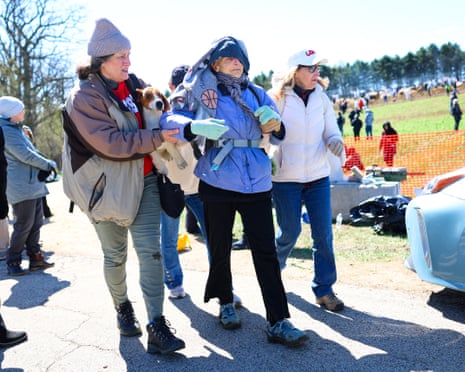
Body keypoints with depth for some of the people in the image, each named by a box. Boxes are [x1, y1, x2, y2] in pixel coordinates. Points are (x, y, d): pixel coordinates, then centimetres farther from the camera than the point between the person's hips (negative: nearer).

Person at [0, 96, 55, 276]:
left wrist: (44, 168, 2)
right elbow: (25, 155, -19)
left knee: (36, 223, 12)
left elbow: (32, 152, 18)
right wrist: (49, 164, -7)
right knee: (24, 225, -5)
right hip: (21, 186, -10)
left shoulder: (16, 129, 18)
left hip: (33, 184, 10)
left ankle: (35, 258, 19)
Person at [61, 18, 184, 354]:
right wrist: (158, 138, -23)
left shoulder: (136, 85, 7)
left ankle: (157, 326, -3)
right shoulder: (84, 97, -12)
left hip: (144, 180, 4)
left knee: (150, 251, -4)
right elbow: (112, 143, -21)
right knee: (115, 255, 11)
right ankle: (123, 308, 35)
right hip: (109, 185, -4)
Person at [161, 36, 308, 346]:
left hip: (256, 181, 2)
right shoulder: (201, 92, 3)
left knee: (266, 251, -2)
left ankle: (279, 323, 3)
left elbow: (277, 134, 11)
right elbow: (169, 119, -7)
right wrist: (196, 126, -27)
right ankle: (226, 303, 34)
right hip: (218, 181, -2)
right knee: (220, 248, 11)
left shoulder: (256, 93, 11)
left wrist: (274, 124, -13)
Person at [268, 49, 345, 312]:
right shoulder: (277, 99, -6)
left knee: (324, 233, 2)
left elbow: (331, 132, 7)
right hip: (286, 178, -3)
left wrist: (336, 143, -15)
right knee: (290, 232, 4)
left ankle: (324, 288, 16)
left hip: (319, 176, 4)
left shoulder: (322, 98, 5)